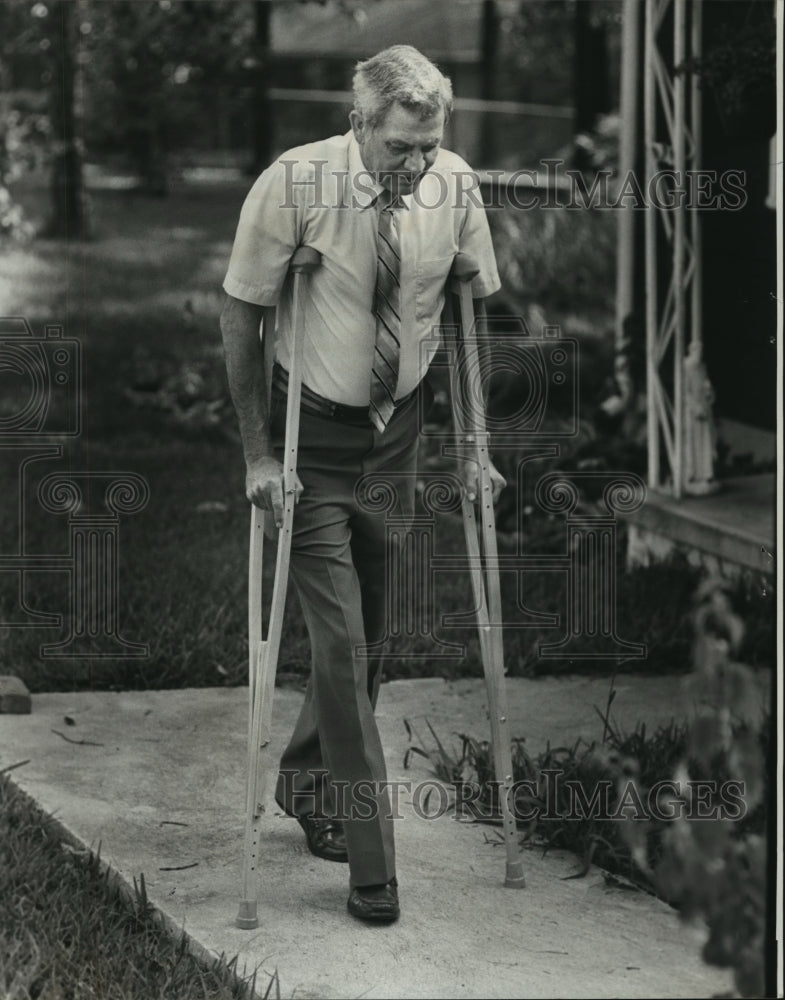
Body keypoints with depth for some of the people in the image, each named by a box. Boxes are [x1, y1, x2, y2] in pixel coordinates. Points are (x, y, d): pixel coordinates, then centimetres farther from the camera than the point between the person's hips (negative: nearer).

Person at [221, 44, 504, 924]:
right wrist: (258, 454, -11)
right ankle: (370, 853, -3)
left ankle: (306, 783, 36)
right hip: (311, 433, -4)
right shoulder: (293, 185, -20)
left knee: (369, 628, 12)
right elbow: (240, 319, -11)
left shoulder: (454, 186, -10)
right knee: (341, 636, -9)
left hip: (397, 430, 4)